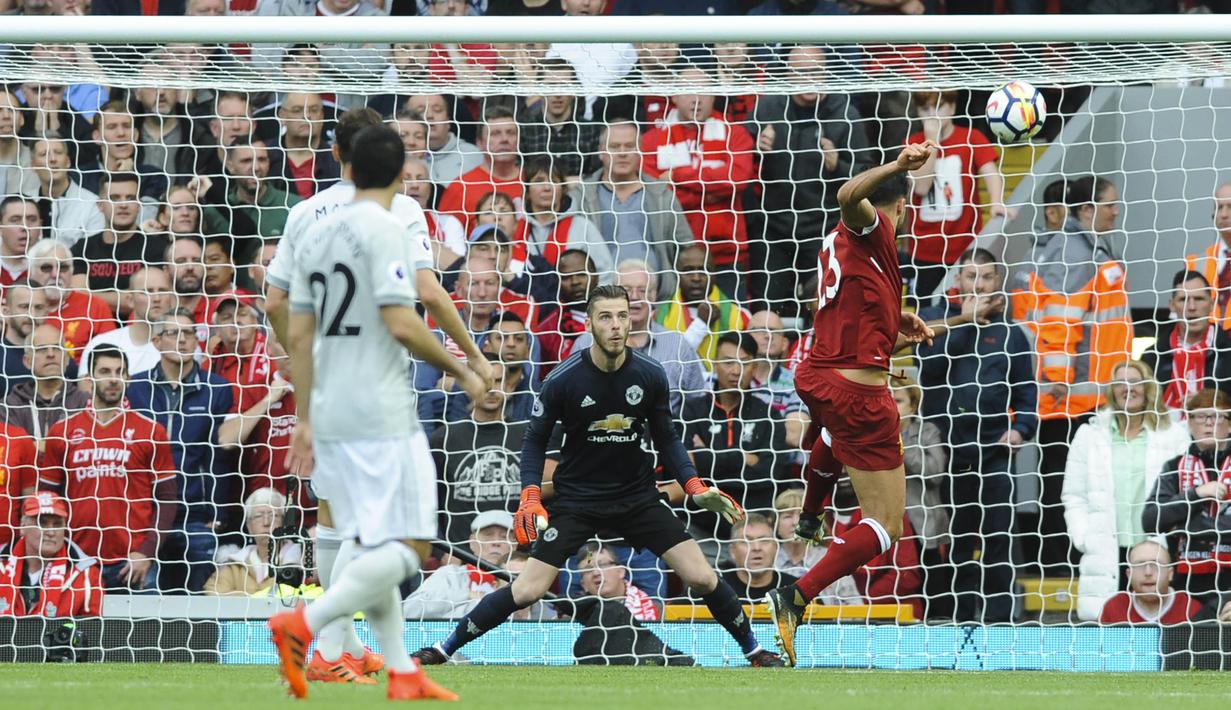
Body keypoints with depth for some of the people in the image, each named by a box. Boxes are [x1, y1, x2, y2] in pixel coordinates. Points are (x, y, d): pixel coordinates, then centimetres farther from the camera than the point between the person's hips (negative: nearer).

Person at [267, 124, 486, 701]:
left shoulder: (315, 236, 12)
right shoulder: (385, 229, -10)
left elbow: (299, 335, 12)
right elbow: (401, 324, -17)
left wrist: (305, 418, 17)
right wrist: (461, 371, -5)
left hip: (330, 415, 8)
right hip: (382, 416, -8)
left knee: (373, 546, 14)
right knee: (407, 547, -7)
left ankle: (402, 674, 13)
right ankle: (304, 624, -21)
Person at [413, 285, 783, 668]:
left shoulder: (650, 376, -8)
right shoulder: (564, 380, -15)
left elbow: (666, 439, 6)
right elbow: (535, 439, -3)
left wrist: (695, 487, -7)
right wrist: (530, 497, -16)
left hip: (638, 497, 2)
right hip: (576, 500, -2)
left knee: (703, 578, -7)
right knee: (528, 590, -13)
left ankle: (754, 651, 16)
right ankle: (442, 650, 2)